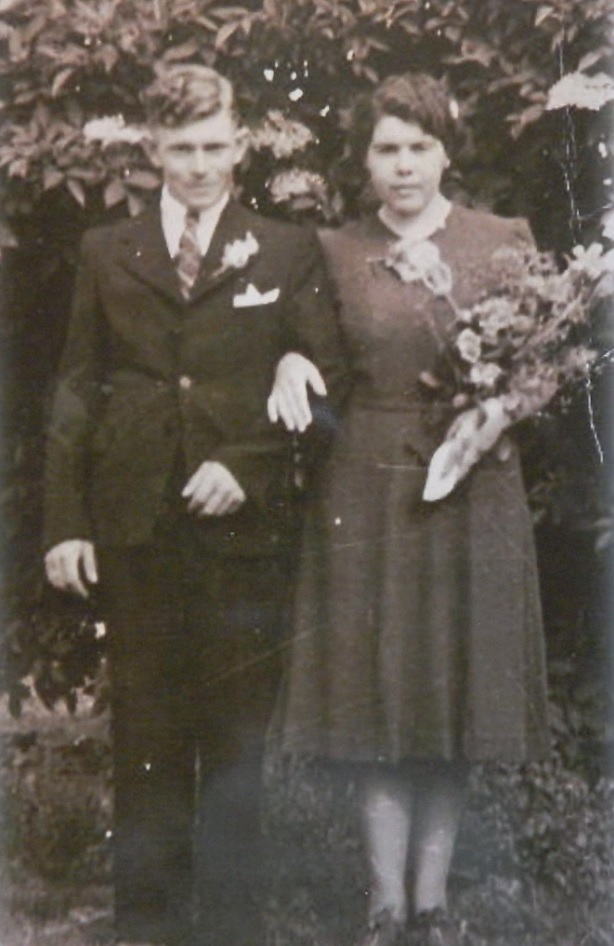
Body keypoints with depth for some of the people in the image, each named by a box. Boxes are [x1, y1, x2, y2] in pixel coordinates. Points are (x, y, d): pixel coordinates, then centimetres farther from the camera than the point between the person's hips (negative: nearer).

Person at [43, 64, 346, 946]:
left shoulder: (289, 254, 7)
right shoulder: (107, 252, 11)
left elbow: (325, 381, 3)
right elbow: (76, 393, 9)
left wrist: (246, 465, -10)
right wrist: (66, 523, 2)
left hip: (243, 522, -1)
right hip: (134, 525, 1)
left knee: (238, 729, 3)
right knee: (146, 731, 6)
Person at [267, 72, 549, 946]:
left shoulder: (504, 242, 4)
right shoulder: (333, 252, 5)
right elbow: (308, 351, 12)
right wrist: (292, 365, -11)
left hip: (472, 490, 0)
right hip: (368, 489, 0)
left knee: (455, 692, 4)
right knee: (375, 696, 1)